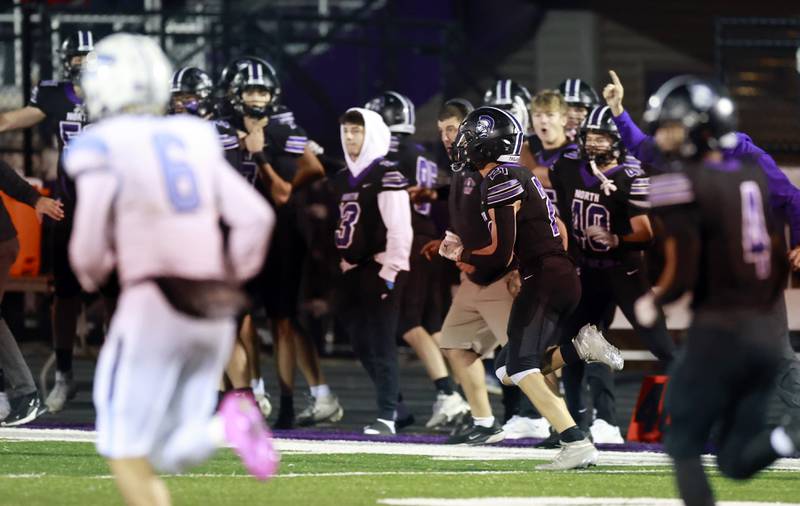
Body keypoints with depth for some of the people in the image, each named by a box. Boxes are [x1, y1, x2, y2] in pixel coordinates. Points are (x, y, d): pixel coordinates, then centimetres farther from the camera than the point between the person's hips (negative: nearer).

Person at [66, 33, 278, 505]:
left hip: (155, 306, -6)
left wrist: (91, 275, 18)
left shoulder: (102, 148, -4)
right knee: (170, 454, 13)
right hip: (214, 314, 6)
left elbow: (90, 246, -5)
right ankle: (229, 425, -17)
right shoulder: (195, 142, 14)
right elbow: (257, 217, 7)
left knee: (127, 450, 4)